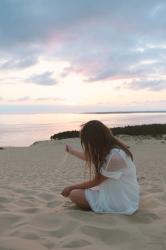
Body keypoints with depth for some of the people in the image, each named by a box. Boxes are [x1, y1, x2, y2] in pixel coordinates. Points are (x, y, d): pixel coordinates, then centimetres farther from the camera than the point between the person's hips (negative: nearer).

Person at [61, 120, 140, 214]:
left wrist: (71, 188, -3)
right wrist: (72, 151, 33)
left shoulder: (115, 156, -27)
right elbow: (91, 158, 21)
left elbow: (96, 181, -16)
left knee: (74, 194, -12)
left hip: (121, 202, -9)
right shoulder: (109, 148, 0)